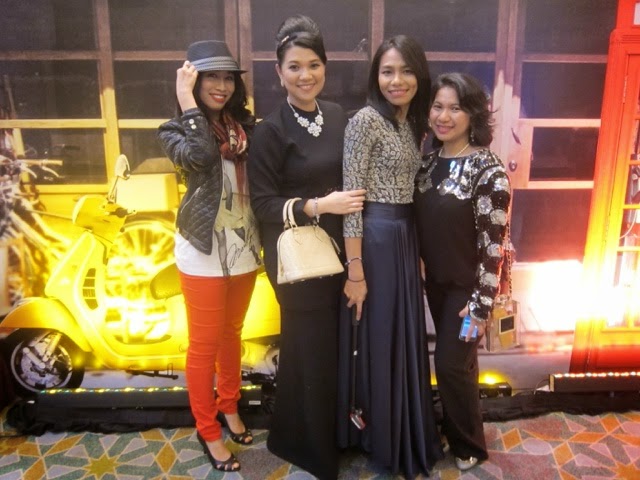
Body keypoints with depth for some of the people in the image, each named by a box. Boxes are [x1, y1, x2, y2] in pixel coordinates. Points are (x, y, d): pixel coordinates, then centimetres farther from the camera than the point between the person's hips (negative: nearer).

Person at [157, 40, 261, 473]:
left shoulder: (246, 125, 3)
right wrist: (190, 105, -21)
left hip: (245, 246, 4)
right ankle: (208, 430, 27)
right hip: (204, 250, -4)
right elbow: (200, 157, -30)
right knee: (205, 343, 7)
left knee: (232, 333, 20)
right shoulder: (177, 130, -6)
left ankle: (229, 407, 41)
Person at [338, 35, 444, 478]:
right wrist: (355, 272, -19)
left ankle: (405, 437, 40)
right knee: (374, 342, 7)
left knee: (405, 339, 19)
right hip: (373, 240, -8)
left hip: (405, 239, 8)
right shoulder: (366, 121, -14)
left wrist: (418, 252, 15)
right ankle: (374, 436, 30)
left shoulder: (414, 124, 11)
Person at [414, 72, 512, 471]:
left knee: (452, 362, 1)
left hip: (467, 285, -5)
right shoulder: (431, 160, 3)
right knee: (455, 359, 18)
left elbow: (493, 243, -18)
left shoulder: (488, 169, -17)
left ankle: (469, 444, 26)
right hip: (436, 280, 6)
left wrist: (482, 302, -18)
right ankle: (454, 428, 38)